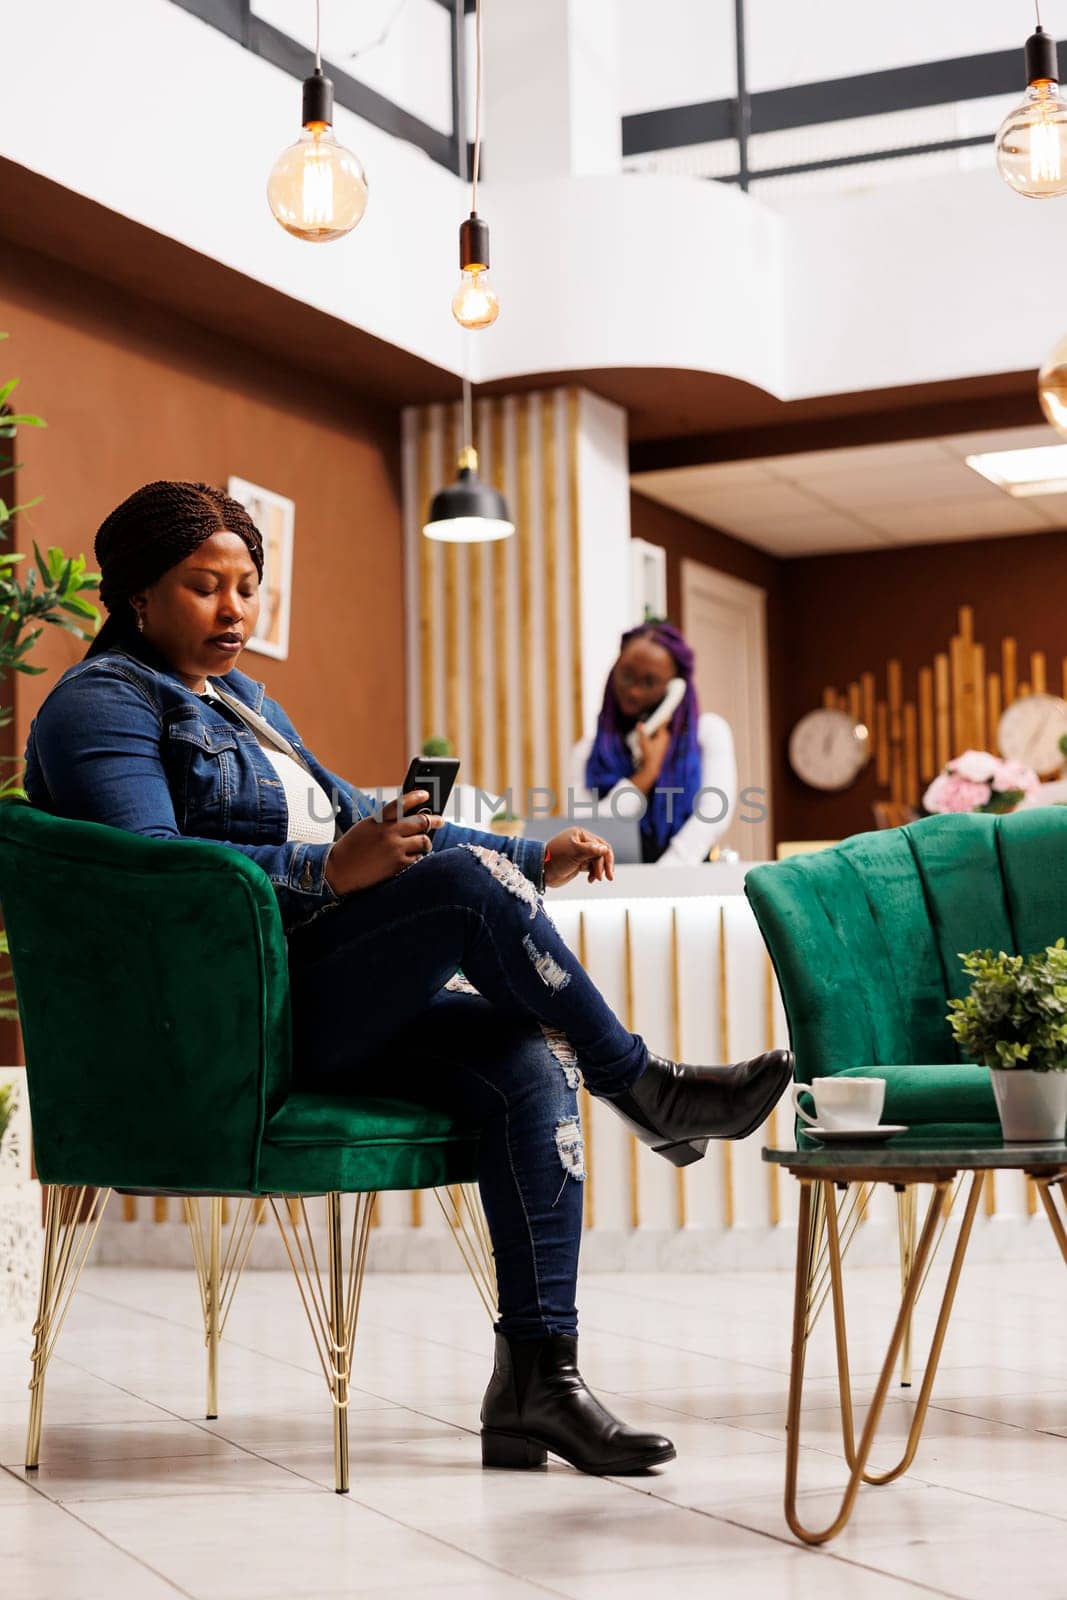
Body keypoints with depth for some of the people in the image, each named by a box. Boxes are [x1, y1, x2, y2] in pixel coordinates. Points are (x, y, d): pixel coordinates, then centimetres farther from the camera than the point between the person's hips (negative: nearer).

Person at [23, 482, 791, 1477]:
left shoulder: (241, 701, 26)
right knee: (470, 879, -24)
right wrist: (331, 873, -28)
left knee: (529, 1062, -16)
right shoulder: (102, 703, -2)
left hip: (314, 1004, 9)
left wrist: (535, 863, 14)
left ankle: (536, 1380, -18)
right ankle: (646, 1090, -8)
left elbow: (360, 824, 26)